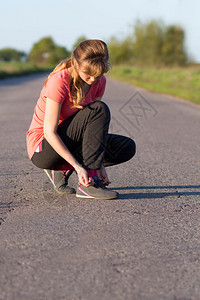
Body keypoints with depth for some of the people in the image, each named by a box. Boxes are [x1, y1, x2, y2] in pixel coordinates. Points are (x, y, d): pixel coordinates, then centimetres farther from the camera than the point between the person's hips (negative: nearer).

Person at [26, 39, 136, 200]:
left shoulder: (99, 81, -3)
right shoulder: (59, 81, -24)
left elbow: (95, 126, -1)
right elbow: (49, 132, -25)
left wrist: (100, 164, -12)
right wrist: (78, 166, -31)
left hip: (70, 143, 7)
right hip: (42, 148, -7)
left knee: (127, 147, -7)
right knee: (99, 110, -26)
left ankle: (62, 169, -2)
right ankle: (87, 183, -27)